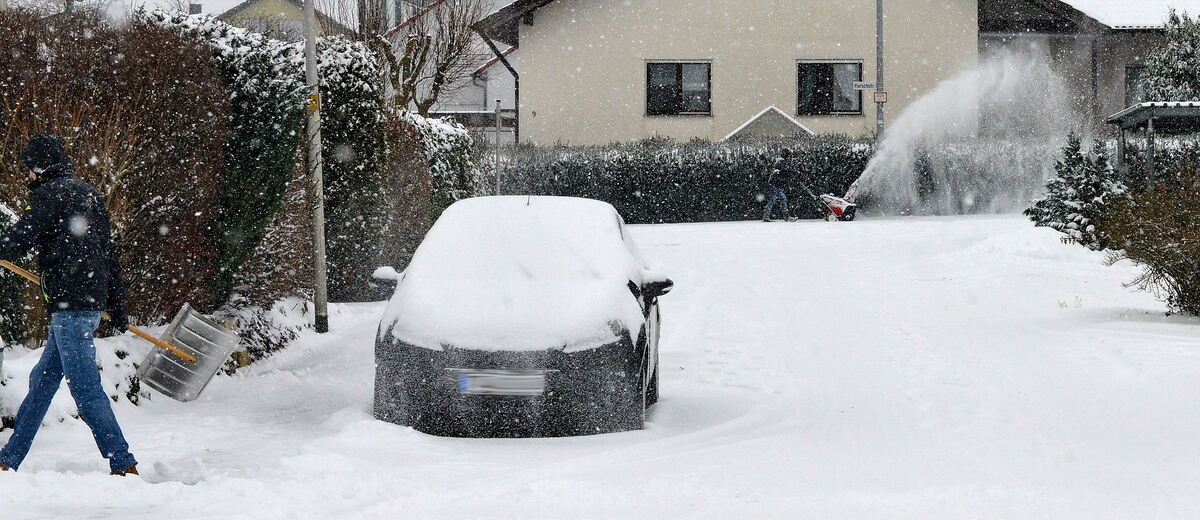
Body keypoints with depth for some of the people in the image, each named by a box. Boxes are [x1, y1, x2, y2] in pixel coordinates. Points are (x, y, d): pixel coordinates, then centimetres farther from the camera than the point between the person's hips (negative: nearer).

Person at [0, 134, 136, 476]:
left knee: (85, 386, -10)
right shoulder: (89, 193, 20)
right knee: (42, 381, 15)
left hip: (70, 304, -10)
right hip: (93, 301, 10)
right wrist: (117, 309, 23)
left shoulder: (50, 192, -7)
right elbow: (110, 254, 21)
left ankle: (123, 465, -12)